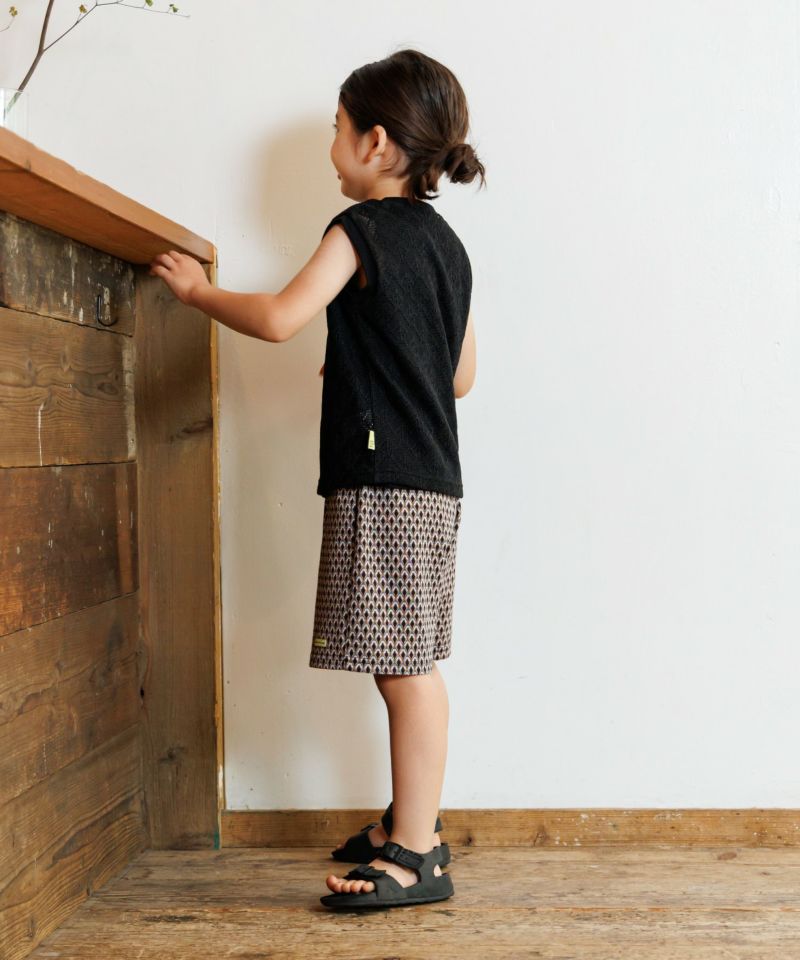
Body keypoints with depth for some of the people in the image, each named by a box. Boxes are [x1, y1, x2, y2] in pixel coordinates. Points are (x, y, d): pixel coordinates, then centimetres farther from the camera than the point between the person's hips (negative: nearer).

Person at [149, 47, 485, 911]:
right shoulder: (447, 243, 17)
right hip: (431, 479, 9)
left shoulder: (361, 228, -8)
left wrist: (197, 289, -1)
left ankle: (415, 855, 0)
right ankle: (410, 821, 25)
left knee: (406, 665, -6)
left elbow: (279, 319, -18)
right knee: (405, 664, 14)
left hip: (381, 479, -9)